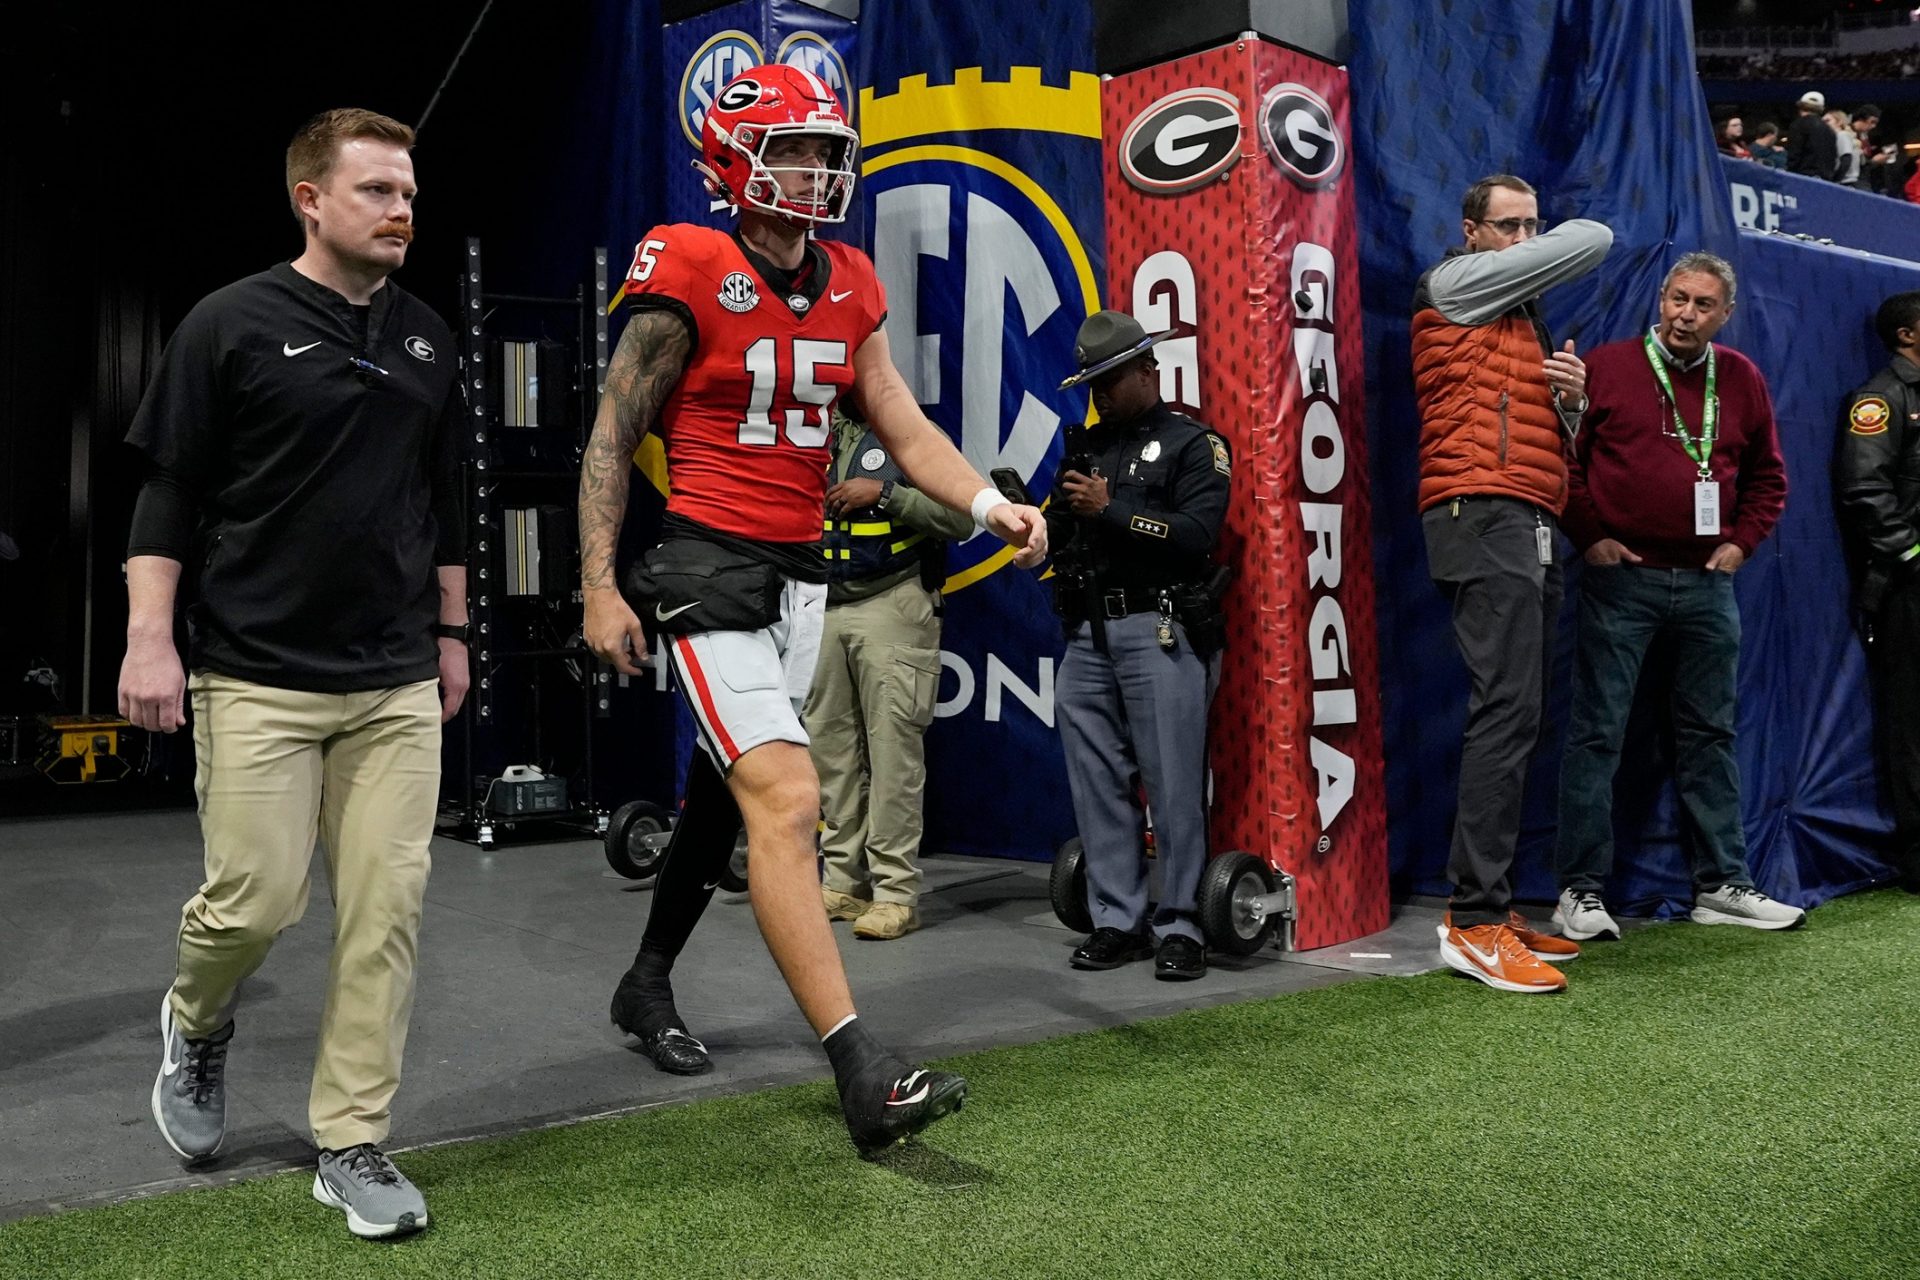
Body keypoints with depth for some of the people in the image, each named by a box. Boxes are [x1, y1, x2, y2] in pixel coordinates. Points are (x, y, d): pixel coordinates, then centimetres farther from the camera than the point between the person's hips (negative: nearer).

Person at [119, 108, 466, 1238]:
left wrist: (452, 634, 19)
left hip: (398, 683, 4)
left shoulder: (427, 338, 12)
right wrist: (150, 637, -9)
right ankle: (198, 1023, 33)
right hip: (257, 680, -4)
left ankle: (353, 1145, 12)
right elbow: (169, 491, -2)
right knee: (258, 899, -2)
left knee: (388, 910, 0)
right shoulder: (234, 326, -2)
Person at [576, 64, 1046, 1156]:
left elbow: (905, 429, 7)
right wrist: (600, 587, -9)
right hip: (711, 567, -7)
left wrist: (993, 505, -10)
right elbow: (613, 440, -5)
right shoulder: (692, 278, -9)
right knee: (788, 801, -17)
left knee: (728, 796, 17)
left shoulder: (851, 288, 10)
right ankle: (866, 1077, -19)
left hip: (802, 572, 7)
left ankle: (648, 987, 38)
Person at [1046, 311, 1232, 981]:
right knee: (1096, 781, 5)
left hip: (1160, 632, -6)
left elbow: (1197, 533, -12)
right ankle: (1117, 921, 13)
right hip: (1088, 635, 6)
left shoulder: (1194, 444, 3)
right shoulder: (1085, 446, 21)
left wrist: (1111, 508, -13)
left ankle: (1179, 926, 3)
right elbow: (1057, 536, 19)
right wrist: (1025, 514, -1)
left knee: (1173, 783, -5)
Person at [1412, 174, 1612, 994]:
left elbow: (1554, 435, 28)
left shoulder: (1522, 320, 28)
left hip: (1530, 531, 9)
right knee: (1508, 711, -18)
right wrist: (1546, 246, 21)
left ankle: (1490, 907, 8)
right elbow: (1594, 240, -1)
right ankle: (1474, 924, -19)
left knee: (1517, 718, 5)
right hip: (1484, 516, -9)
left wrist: (1572, 396, 7)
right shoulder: (1455, 284, 2)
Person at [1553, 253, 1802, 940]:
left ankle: (1722, 884, 18)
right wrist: (1589, 537, -7)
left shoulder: (1742, 380, 11)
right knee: (1597, 733, -4)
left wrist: (1741, 542, 7)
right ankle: (1580, 891, 1)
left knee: (1711, 733, 10)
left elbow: (1766, 475, 20)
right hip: (1621, 578, -4)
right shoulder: (1605, 366, -1)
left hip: (1708, 582, 4)